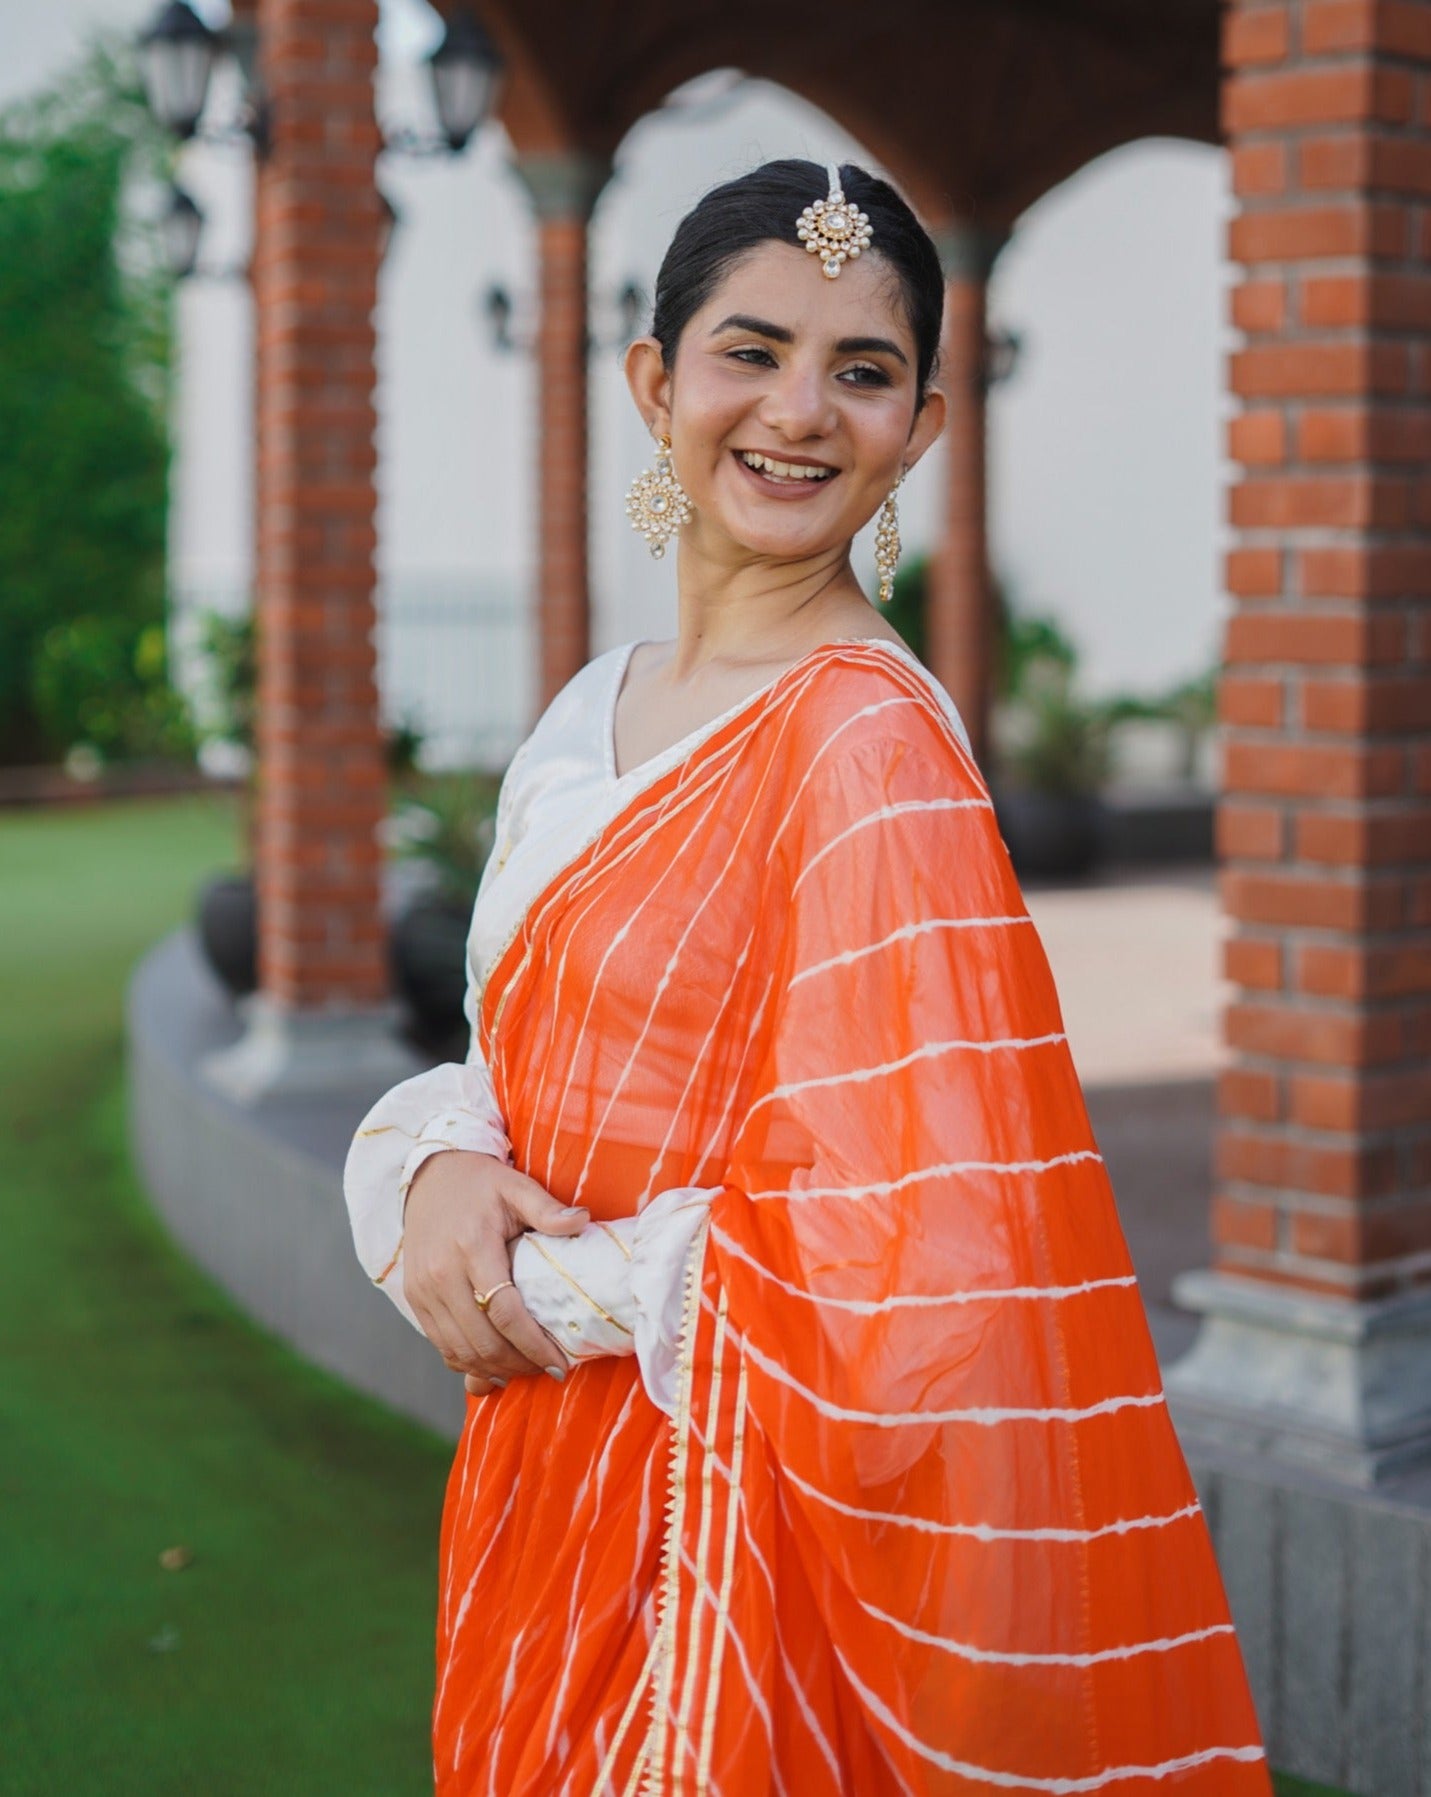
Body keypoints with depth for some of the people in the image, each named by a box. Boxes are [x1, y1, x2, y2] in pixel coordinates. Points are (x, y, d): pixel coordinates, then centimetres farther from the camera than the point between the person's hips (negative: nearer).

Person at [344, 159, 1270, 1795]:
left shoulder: (870, 739, -18)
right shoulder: (590, 713, 6)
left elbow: (905, 1261, -22)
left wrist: (564, 1292, -14)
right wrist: (437, 1171, -10)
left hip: (733, 1523, -7)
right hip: (542, 1495, 7)